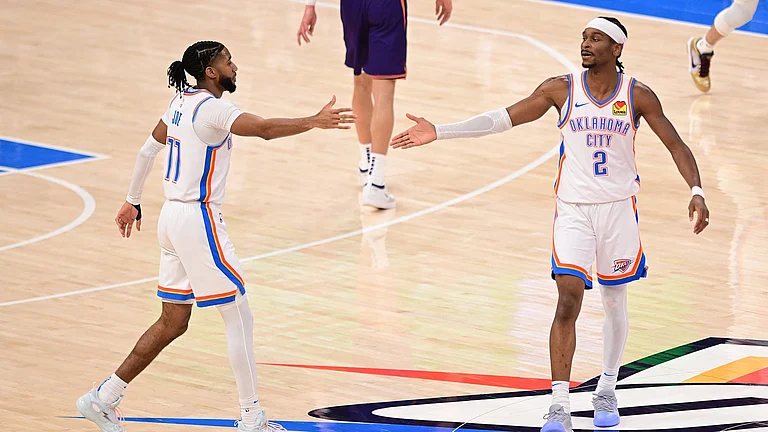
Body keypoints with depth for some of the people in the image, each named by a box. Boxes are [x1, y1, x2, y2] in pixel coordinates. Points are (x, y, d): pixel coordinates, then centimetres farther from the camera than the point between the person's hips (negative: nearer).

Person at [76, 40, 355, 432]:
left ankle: (103, 398, 15)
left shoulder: (182, 102, 12)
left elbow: (148, 150, 21)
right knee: (239, 318, -1)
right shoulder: (210, 108, -16)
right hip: (198, 220, -9)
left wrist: (132, 201, 31)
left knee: (173, 323, 14)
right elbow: (264, 129, -30)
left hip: (173, 218, 10)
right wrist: (314, 122, -34)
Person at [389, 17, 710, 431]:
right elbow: (503, 118, -7)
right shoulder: (562, 89, -5)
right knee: (568, 299, -13)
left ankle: (607, 390, 33)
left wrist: (696, 191, -18)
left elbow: (676, 144, -3)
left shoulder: (637, 95, -5)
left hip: (618, 207, 1)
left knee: (614, 300, 12)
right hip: (573, 209, -1)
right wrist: (439, 131, -13)